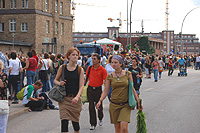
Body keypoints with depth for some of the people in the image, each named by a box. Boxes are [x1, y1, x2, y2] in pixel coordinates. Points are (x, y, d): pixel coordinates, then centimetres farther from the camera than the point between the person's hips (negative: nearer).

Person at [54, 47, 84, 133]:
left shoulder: (80, 70, 0)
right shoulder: (62, 68, 3)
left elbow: (81, 86, -6)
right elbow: (55, 80, 15)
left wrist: (77, 97, -23)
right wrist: (59, 83, -9)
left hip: (75, 99, 0)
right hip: (64, 98, 0)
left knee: (75, 122, 7)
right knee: (64, 121, -10)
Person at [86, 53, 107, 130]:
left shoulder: (102, 70, -7)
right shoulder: (89, 68, 4)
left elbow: (105, 81, -7)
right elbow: (87, 78, 15)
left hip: (98, 89, -3)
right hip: (90, 88, 3)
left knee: (99, 106, 7)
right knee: (91, 106, 2)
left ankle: (100, 118, 37)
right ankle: (93, 124, 9)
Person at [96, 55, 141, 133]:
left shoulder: (127, 74, -1)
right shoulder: (110, 76, 1)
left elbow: (132, 89, 5)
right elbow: (106, 91, 1)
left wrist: (138, 101, 4)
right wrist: (100, 101, -13)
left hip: (125, 105, -2)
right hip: (114, 105, 2)